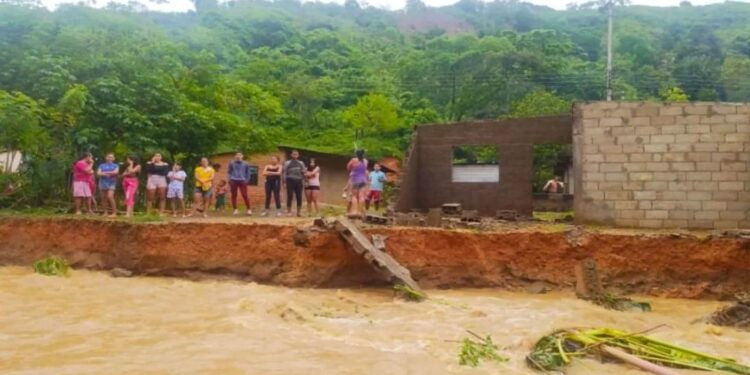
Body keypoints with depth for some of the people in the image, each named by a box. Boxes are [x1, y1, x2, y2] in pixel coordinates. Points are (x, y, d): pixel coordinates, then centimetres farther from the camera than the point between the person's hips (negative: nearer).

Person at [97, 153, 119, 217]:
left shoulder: (115, 166, 8)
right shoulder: (102, 165, 12)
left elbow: (116, 172, -11)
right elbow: (98, 173, -1)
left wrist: (105, 172, -7)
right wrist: (110, 173, -13)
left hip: (111, 183, -3)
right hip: (103, 183, 3)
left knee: (110, 197, -19)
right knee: (104, 198, 4)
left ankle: (114, 212, -18)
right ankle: (105, 213, 10)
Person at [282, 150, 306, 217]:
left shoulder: (301, 163, 14)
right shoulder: (287, 163, 3)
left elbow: (303, 173, 18)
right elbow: (284, 172, 0)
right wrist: (284, 182, -6)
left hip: (298, 182, 3)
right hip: (290, 181, -3)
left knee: (299, 197, 2)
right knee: (290, 197, -5)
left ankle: (298, 212, 10)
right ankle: (289, 212, 2)